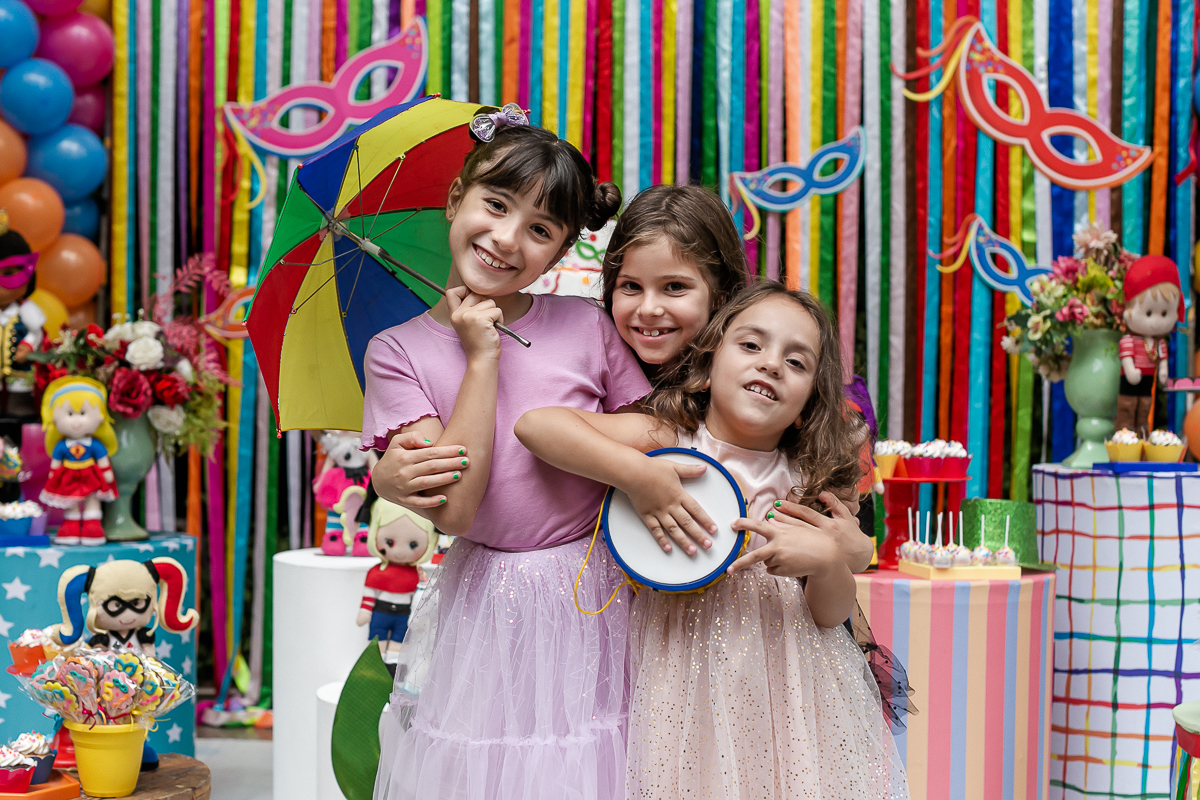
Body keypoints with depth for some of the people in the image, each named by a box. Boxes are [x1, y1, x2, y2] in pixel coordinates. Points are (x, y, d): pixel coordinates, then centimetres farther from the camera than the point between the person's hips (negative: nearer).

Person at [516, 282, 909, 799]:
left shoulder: (805, 481, 1)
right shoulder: (666, 442, -8)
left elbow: (831, 615, 2)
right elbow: (535, 424, -19)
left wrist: (828, 559, -19)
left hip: (792, 691, 3)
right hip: (690, 680, -3)